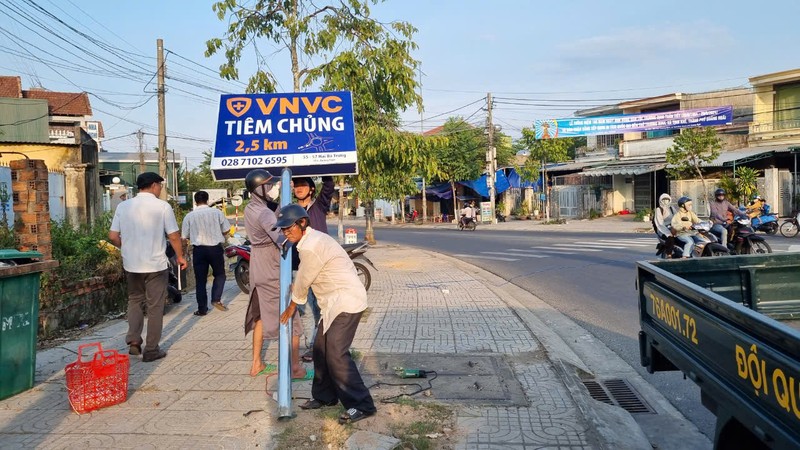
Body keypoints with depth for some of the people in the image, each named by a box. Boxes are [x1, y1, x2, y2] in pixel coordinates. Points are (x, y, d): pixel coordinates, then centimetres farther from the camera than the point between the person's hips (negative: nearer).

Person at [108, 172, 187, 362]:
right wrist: (180, 256, 7)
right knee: (155, 306, 6)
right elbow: (174, 236, -8)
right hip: (156, 264, -4)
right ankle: (151, 350, 11)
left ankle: (133, 340, 11)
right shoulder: (162, 206, -9)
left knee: (134, 300, 22)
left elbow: (113, 236, 3)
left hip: (131, 264, 4)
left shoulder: (123, 206, 2)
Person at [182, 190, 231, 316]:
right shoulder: (216, 212, -2)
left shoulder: (189, 216, -2)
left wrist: (186, 242, 23)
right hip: (215, 248, 0)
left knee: (200, 280, 7)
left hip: (199, 249, 0)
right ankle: (216, 299, 1)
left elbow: (184, 237, 0)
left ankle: (202, 309, 9)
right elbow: (227, 229, 3)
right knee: (219, 274, 18)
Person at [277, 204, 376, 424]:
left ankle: (362, 405, -7)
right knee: (321, 349, 15)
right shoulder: (313, 239, 13)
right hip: (335, 302, 11)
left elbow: (303, 282, -8)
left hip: (347, 301, -11)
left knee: (336, 353, -13)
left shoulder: (311, 247, -19)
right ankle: (324, 396, 30)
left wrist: (292, 307, 7)